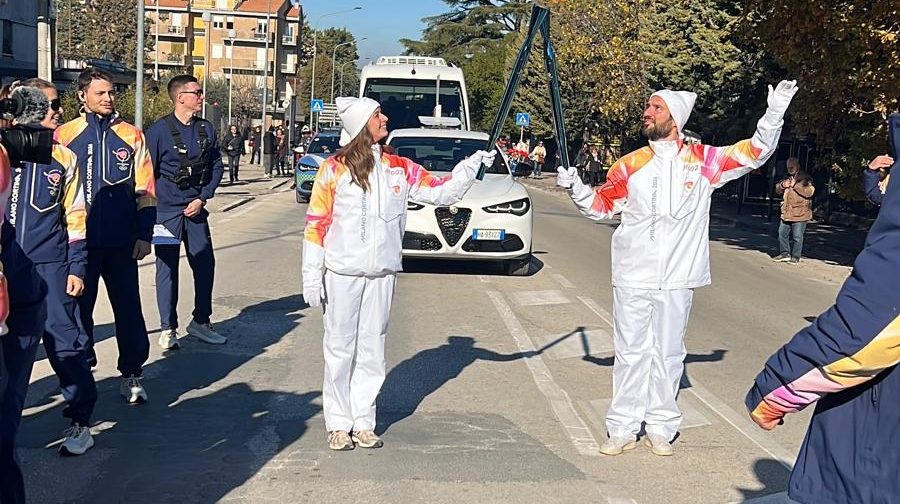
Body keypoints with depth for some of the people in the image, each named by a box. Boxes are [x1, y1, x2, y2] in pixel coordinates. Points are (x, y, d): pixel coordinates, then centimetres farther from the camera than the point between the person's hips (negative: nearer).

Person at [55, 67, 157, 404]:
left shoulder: (131, 135, 3)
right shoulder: (64, 135, 1)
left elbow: (145, 190, 5)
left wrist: (144, 235, 0)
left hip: (121, 242, 0)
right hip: (79, 240, 0)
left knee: (128, 307, 5)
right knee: (79, 307, 9)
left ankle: (131, 374, 16)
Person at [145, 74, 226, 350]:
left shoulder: (206, 129, 6)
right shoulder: (159, 130, -8)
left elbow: (216, 167, 11)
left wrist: (202, 198, -1)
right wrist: (150, 211, -7)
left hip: (195, 209, 5)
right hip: (166, 211, -5)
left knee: (205, 264, 7)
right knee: (167, 268, 2)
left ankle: (200, 322, 23)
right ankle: (167, 329, 12)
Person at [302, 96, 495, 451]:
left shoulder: (398, 168, 6)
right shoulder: (334, 169, -5)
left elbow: (441, 192, 8)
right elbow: (315, 225, -4)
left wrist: (473, 164, -4)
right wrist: (312, 277, -7)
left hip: (382, 274, 4)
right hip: (342, 274, -3)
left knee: (371, 349, 8)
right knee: (340, 348, 2)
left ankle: (363, 422, 17)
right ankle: (338, 424, 12)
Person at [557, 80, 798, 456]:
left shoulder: (703, 160, 1)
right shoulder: (630, 165, 4)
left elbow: (755, 153, 3)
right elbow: (602, 206, 10)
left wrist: (774, 113, -9)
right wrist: (575, 187, -5)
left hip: (677, 279, 0)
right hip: (632, 277, 1)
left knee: (668, 354, 8)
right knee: (630, 353, 5)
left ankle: (661, 427, 20)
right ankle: (623, 429, 13)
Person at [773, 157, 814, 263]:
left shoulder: (805, 178, -8)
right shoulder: (787, 177, 16)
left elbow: (809, 192, -22)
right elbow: (777, 190, 20)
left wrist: (795, 185, -20)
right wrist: (782, 185, -4)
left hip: (799, 214, -7)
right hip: (786, 213, 7)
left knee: (797, 237, -2)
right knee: (782, 233, 10)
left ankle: (795, 257, 7)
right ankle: (785, 253, 21)